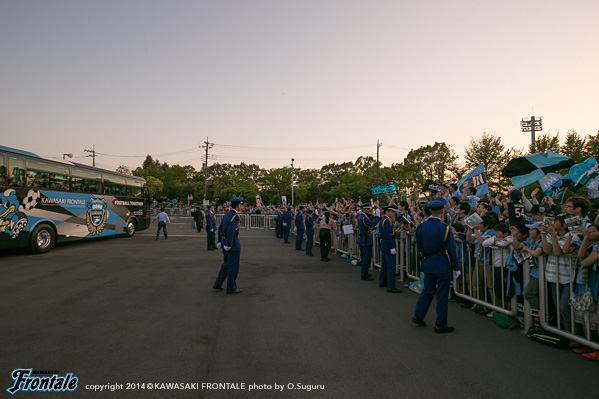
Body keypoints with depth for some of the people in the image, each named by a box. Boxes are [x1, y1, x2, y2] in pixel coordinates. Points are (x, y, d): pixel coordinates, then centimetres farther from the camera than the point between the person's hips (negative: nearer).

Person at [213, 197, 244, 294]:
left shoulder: (227, 214, 11)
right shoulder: (235, 216, -19)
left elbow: (220, 228, 17)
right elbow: (231, 231, -27)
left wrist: (220, 242, 20)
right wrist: (228, 245, -24)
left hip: (225, 241, 9)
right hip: (233, 242, -9)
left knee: (226, 264, 19)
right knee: (233, 266, 2)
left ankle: (217, 285, 21)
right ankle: (231, 288, 10)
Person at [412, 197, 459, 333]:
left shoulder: (421, 227, -1)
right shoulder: (444, 228, -16)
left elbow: (419, 247, 9)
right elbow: (450, 249, -11)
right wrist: (455, 266, -1)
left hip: (428, 264, 5)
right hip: (442, 265, -5)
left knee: (428, 291, 19)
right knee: (442, 294, 5)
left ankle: (418, 315, 22)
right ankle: (440, 324, 13)